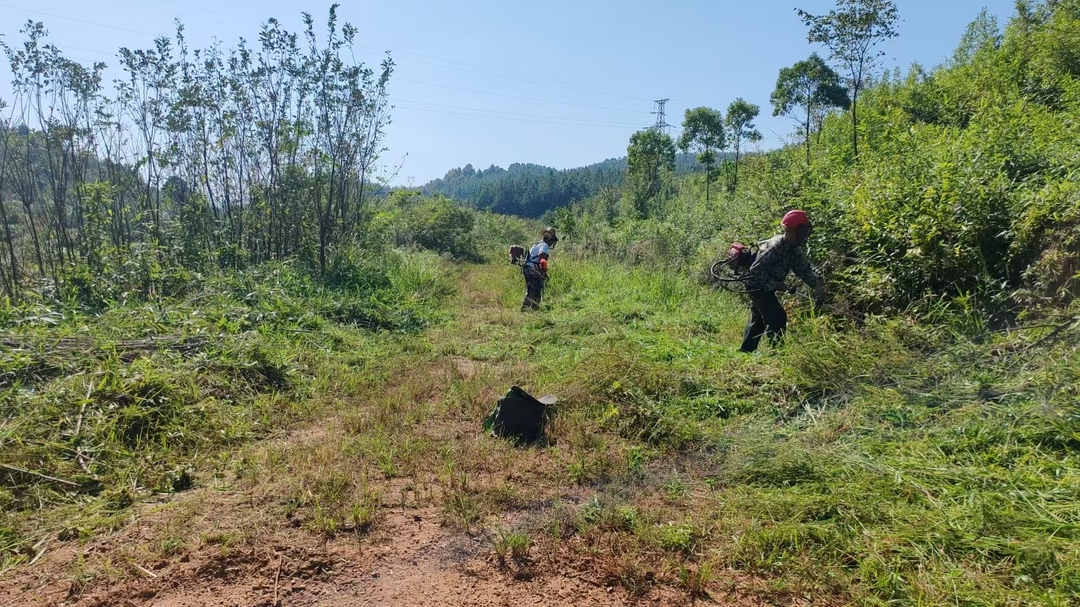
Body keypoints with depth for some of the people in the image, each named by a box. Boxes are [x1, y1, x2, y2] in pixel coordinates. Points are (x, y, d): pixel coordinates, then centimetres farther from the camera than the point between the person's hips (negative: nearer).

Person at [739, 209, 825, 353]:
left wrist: (817, 286, -12)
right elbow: (756, 269, -29)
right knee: (778, 318, -11)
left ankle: (745, 350, 28)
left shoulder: (794, 249, 1)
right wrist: (773, 285, -27)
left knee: (758, 319, 18)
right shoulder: (775, 247, -27)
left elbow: (804, 268, 1)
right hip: (758, 286, -10)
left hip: (765, 287, 10)